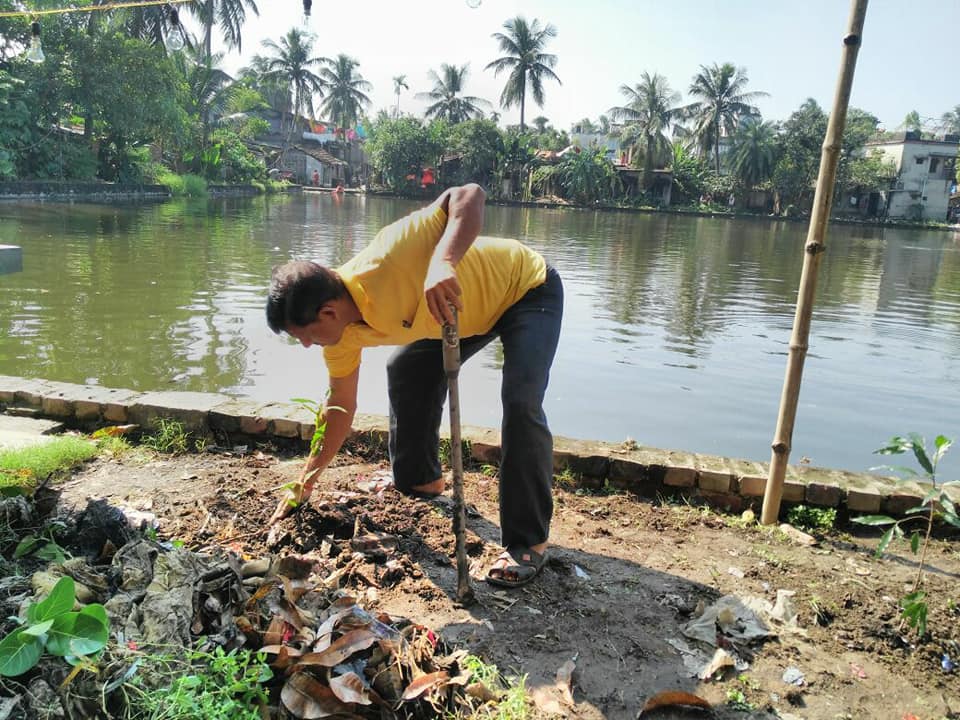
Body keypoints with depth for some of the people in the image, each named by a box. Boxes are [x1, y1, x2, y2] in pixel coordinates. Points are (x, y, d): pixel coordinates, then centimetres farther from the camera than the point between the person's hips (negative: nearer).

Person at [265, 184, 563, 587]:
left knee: (520, 401, -24)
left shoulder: (385, 264, -37)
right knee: (405, 372, 9)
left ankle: (529, 541, -10)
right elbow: (342, 405, 3)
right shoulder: (343, 335, -11)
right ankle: (420, 481, 28)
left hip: (529, 288, -8)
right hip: (469, 309, 8)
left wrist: (442, 262, -56)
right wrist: (306, 481, 6)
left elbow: (469, 195, -39)